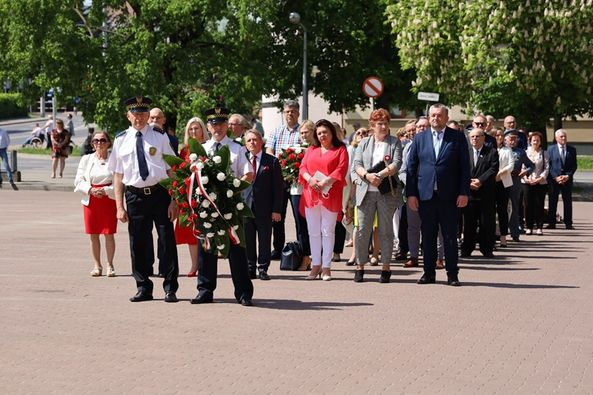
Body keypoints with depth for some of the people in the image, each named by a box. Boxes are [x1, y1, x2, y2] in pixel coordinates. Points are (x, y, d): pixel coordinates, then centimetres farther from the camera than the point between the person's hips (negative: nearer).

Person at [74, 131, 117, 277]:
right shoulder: (86, 159, 7)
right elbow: (78, 181, 4)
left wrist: (105, 190, -16)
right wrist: (90, 190, -12)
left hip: (109, 200, -2)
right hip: (90, 200, 2)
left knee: (109, 234, -2)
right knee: (93, 235, 5)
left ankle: (110, 265, 10)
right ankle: (97, 265, 15)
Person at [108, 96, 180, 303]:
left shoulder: (160, 137, 1)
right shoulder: (121, 140, 5)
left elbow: (171, 170, 0)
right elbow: (118, 175, 5)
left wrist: (174, 200, -6)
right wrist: (120, 206, 0)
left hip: (160, 194, -1)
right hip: (135, 196, 1)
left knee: (167, 241, 2)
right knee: (138, 244, 8)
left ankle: (170, 289, 13)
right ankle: (143, 288, 21)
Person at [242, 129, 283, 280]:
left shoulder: (272, 161, 2)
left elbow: (278, 187, 0)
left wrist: (276, 209, -6)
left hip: (264, 208, -2)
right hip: (245, 206, 2)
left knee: (264, 240, 4)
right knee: (247, 240, 5)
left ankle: (263, 269, 13)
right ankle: (250, 269, 15)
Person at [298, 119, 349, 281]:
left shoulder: (340, 150, 6)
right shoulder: (311, 150, 18)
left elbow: (341, 170, -7)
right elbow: (303, 167, 9)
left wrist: (325, 182, -18)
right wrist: (310, 179, -12)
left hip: (330, 195, -4)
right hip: (310, 195, 4)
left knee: (328, 231, -2)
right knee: (313, 232, 5)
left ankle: (326, 267, 1)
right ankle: (316, 265, 11)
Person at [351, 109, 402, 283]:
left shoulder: (395, 142, 7)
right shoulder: (364, 143, 13)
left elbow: (397, 163, -7)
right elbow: (356, 164, 3)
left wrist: (381, 175, -20)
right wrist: (367, 175, -16)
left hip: (387, 192, -1)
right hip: (366, 192, 1)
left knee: (386, 231, 3)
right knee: (363, 230, -1)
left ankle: (386, 267, 10)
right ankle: (360, 266, 8)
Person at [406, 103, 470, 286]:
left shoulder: (458, 138, 3)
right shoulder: (420, 138, 9)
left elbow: (465, 166, 1)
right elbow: (411, 167, 8)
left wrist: (464, 192, -6)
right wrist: (411, 194, 1)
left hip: (449, 196, -2)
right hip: (425, 195, 2)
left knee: (450, 237, 2)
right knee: (428, 237, 7)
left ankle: (452, 274, 8)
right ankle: (429, 273, 14)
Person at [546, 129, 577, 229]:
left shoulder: (572, 150, 7)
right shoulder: (551, 149, 3)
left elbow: (574, 165, 6)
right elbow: (548, 165, -1)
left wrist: (568, 175, -9)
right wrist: (555, 177, -11)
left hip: (567, 179, 1)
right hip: (553, 179, -1)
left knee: (568, 201, 2)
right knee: (552, 201, 1)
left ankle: (568, 223, 6)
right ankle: (551, 223, 6)